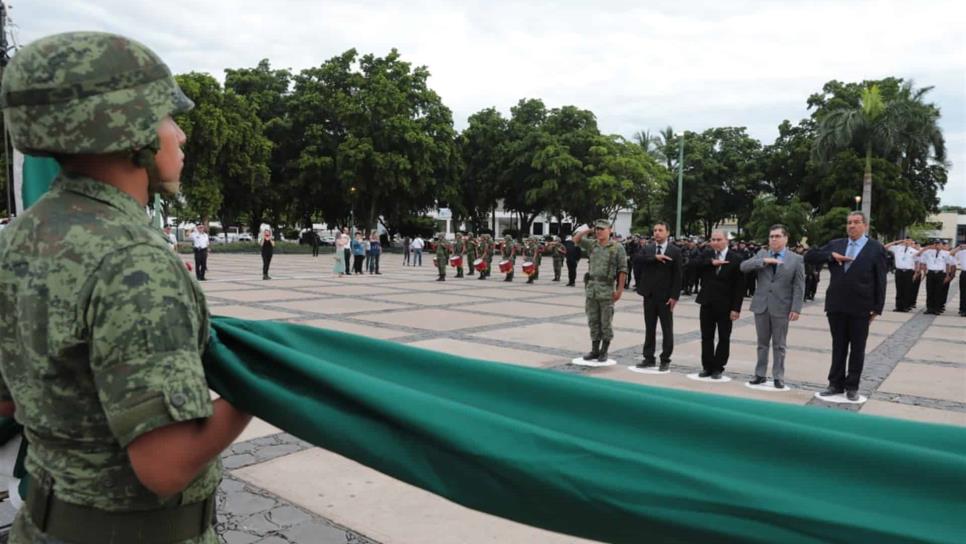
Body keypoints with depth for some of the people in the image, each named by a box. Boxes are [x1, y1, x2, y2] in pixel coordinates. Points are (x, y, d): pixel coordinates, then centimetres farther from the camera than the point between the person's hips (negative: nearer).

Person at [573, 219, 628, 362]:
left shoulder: (617, 247, -3)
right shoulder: (592, 244, 10)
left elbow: (622, 270, -6)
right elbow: (576, 239, 5)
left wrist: (620, 289, -12)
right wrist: (587, 230, -6)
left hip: (606, 288, -4)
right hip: (591, 286, 4)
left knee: (606, 322, 2)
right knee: (593, 321, 10)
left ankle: (604, 351, 12)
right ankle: (594, 350, 19)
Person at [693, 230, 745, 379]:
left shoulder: (736, 259, -7)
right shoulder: (706, 254, 5)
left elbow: (739, 286, -9)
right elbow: (694, 264, -14)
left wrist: (736, 308, -13)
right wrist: (711, 262, -25)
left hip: (725, 306, -3)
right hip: (707, 304, 3)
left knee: (724, 338, 6)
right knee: (706, 337, 9)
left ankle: (718, 368, 17)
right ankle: (707, 366, 18)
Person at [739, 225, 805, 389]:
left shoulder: (796, 259, -1)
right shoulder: (762, 254, 7)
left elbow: (799, 287, -4)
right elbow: (743, 266, -6)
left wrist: (796, 309, -12)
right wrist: (764, 261, -16)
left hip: (781, 308, -2)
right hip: (761, 306, 3)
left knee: (779, 345, 5)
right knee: (762, 343, 11)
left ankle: (778, 377, 14)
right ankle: (760, 374, 19)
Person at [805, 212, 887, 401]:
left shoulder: (876, 249, -2)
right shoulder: (835, 244, 8)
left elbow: (880, 281, -3)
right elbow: (809, 256, 4)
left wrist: (877, 308, -8)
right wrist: (831, 255, -11)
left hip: (861, 309, -3)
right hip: (836, 307, 3)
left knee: (857, 349, 7)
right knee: (838, 347, 11)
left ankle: (852, 386, 17)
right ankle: (836, 384, 20)